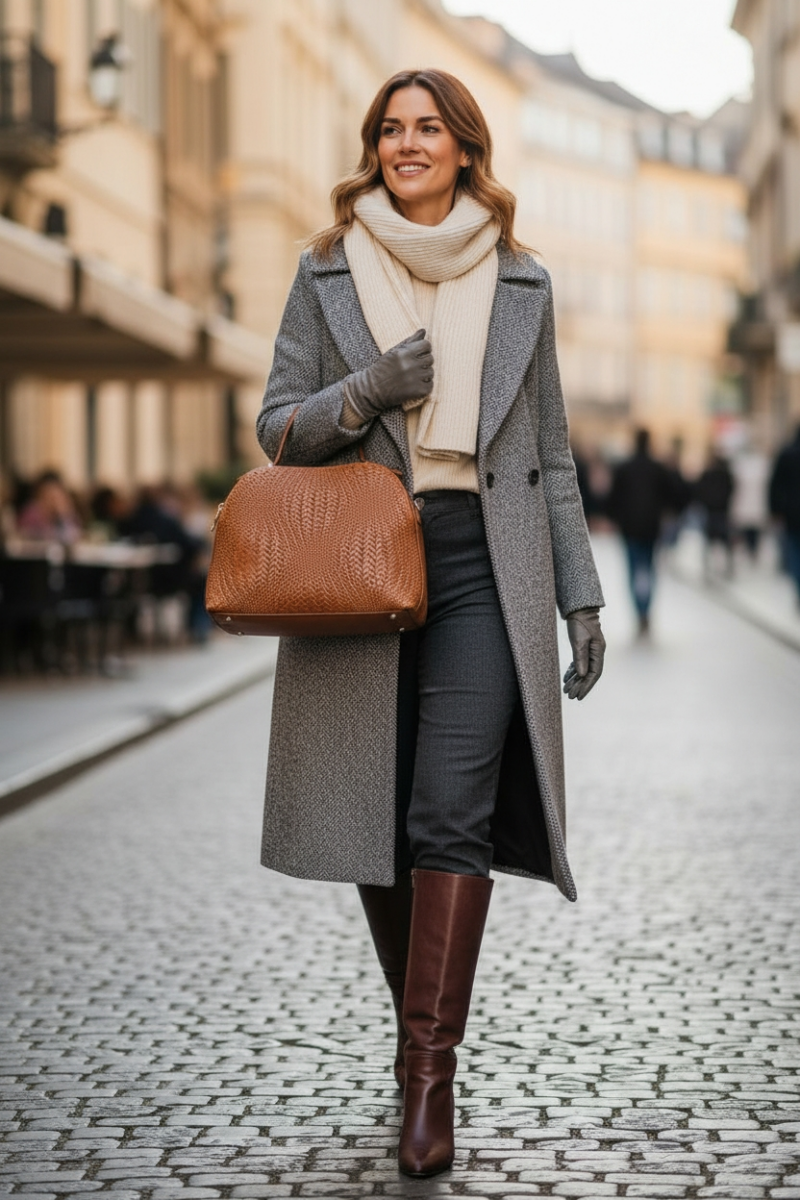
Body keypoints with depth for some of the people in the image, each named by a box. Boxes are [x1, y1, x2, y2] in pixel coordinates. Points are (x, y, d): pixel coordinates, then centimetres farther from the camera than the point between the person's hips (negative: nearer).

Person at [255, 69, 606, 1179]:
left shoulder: (519, 283, 11)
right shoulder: (328, 273, 10)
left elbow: (551, 456, 13)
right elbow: (277, 426, 7)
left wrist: (582, 598, 9)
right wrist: (365, 393, -13)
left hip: (483, 569, -1)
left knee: (452, 815, -14)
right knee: (380, 820, 4)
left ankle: (430, 1074, -13)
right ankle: (418, 1028, 23)